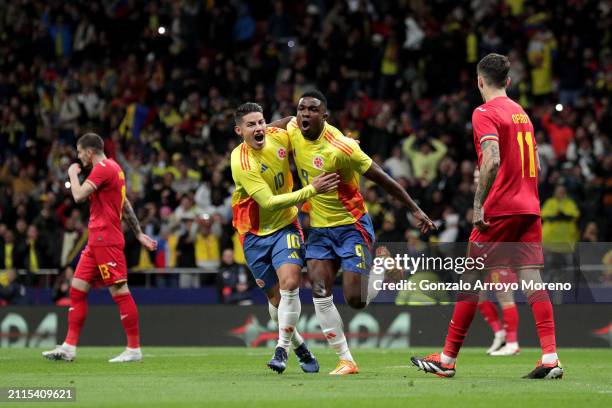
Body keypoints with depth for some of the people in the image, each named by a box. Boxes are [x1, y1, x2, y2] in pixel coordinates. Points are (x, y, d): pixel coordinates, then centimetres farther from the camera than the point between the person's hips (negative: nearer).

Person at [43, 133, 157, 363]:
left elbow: (79, 196, -21)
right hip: (97, 239, 10)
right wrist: (139, 234, 24)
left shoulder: (103, 168, -12)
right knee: (77, 289, 8)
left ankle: (134, 349, -5)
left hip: (106, 239, -10)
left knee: (119, 291, -8)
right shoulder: (113, 168, 18)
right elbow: (126, 205, 22)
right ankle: (69, 348, 7)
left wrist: (73, 175, -3)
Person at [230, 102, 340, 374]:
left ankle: (282, 349, -11)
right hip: (256, 232, -2)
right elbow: (269, 202, -29)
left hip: (285, 225, 2)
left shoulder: (278, 137, -9)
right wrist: (311, 190, -33)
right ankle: (299, 346, 27)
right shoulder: (241, 163, -24)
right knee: (275, 295, 4)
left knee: (290, 283, -19)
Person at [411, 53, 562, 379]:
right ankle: (550, 358, -13)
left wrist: (479, 203, -17)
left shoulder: (485, 113, -7)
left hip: (499, 209, -7)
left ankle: (447, 359, 7)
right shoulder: (522, 113, 17)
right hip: (529, 207, 7)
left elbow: (492, 161, -21)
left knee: (470, 278, 2)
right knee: (531, 277, -1)